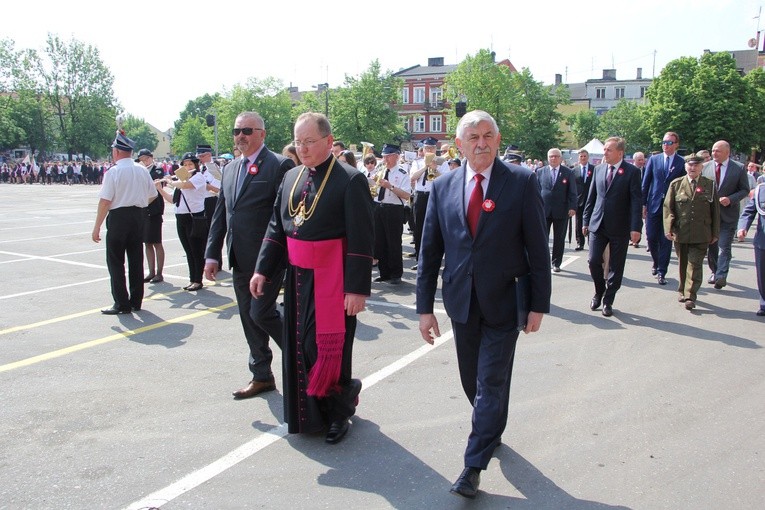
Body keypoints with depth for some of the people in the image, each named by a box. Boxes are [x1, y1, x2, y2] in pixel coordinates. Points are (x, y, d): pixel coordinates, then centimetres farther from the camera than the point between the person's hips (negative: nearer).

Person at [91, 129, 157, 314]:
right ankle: (136, 301, 18)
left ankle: (121, 304, 4)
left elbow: (105, 202, -15)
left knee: (115, 261, 3)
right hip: (138, 216, 6)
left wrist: (97, 227, -10)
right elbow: (153, 196, 13)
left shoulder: (113, 171, -12)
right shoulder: (142, 171, 4)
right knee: (136, 259, 11)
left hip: (118, 217, -6)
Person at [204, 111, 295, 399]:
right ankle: (261, 376, 26)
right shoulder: (230, 169, 14)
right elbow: (220, 215, 15)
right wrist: (212, 254, 10)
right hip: (240, 261, 8)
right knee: (249, 319, 13)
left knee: (261, 313, -9)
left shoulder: (280, 166, -9)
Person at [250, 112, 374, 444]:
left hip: (332, 279, -6)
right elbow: (276, 227, 13)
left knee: (329, 347, 2)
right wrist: (263, 269, 7)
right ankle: (309, 411, 34)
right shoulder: (291, 178, 8)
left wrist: (357, 288, -19)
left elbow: (361, 239, -16)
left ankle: (339, 410, 26)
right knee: (299, 345, 14)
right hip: (298, 276, 7)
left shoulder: (350, 180, -13)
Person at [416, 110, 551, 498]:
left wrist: (538, 304, -8)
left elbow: (537, 247, -6)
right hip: (461, 301, 4)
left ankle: (474, 466, 12)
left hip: (504, 301, -3)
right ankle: (491, 431, 43)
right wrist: (425, 306, 0)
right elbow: (429, 251, 3)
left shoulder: (522, 182, -7)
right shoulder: (443, 187, 1)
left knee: (492, 383, 1)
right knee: (472, 379, 16)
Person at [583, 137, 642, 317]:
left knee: (616, 267, 5)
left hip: (619, 227, -3)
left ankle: (608, 301, 19)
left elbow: (636, 201, -10)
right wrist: (586, 221, 11)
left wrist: (636, 228, -17)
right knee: (594, 261, -1)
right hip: (598, 224, 3)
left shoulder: (632, 172, -7)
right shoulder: (599, 169, 7)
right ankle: (599, 292, 23)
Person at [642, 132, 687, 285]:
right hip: (653, 206, 2)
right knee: (651, 238, 5)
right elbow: (645, 183, 6)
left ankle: (661, 272, 9)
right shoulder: (653, 160, 5)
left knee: (666, 241, 2)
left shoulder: (682, 163, -1)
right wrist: (643, 204, 1)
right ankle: (656, 263, 31)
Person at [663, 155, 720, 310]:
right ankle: (683, 291, 27)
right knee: (682, 264, 13)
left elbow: (715, 210, 6)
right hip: (680, 233, 1)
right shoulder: (676, 184, 4)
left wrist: (715, 233, 5)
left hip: (701, 235, -1)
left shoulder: (709, 185, 3)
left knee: (695, 264, -5)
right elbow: (668, 207, 2)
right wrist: (669, 228, -8)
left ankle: (690, 296, -3)